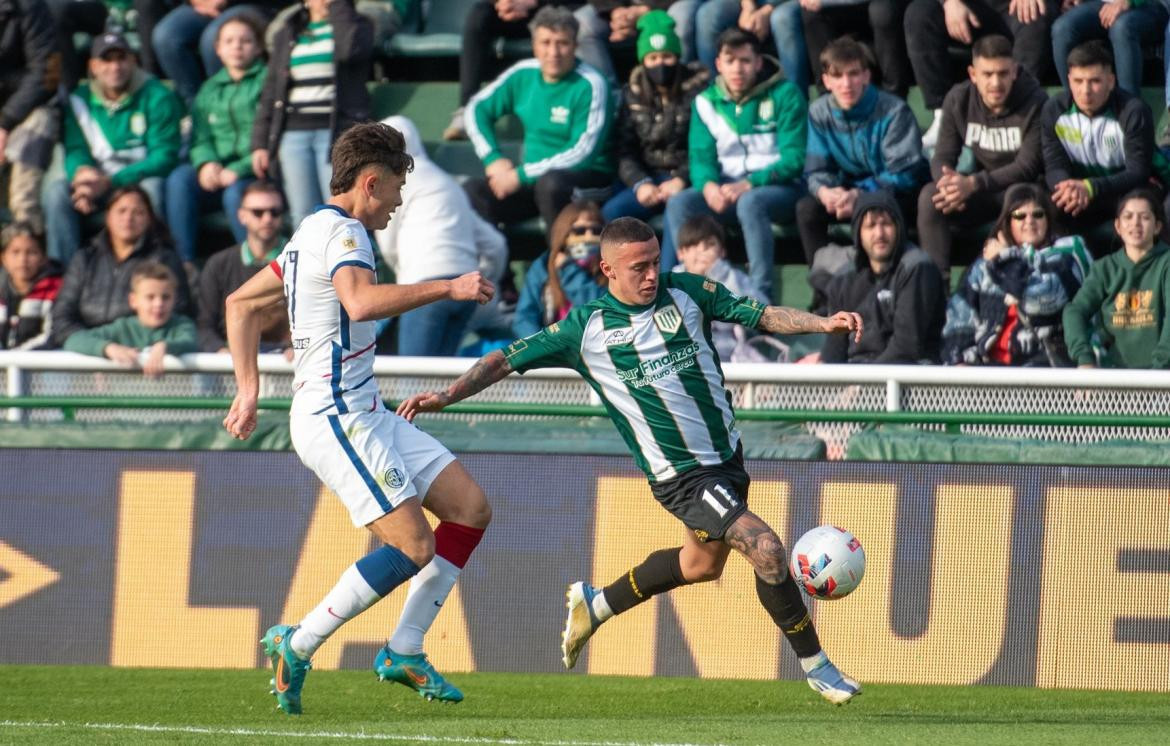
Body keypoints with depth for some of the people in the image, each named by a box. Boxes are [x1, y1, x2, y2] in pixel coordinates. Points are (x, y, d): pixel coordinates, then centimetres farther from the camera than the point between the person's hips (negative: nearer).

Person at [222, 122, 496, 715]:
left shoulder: (314, 231, 18)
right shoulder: (341, 231, -13)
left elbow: (241, 303, 25)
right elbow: (362, 302, -34)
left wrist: (248, 388, 21)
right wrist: (447, 288, -26)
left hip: (366, 415, 11)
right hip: (335, 417, -11)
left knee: (470, 509, 5)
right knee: (413, 547, -17)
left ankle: (404, 652, 8)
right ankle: (296, 647, -8)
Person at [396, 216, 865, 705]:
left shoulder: (686, 293, 0)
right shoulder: (587, 328, -8)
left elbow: (760, 314, 0)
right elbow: (507, 359, -2)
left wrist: (823, 323, -15)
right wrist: (446, 396, -9)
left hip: (727, 453, 6)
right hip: (681, 475, -6)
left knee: (703, 562, 24)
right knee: (765, 549, -18)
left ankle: (597, 605, 44)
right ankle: (814, 665, -3)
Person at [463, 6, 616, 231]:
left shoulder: (590, 85, -12)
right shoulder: (523, 75, 4)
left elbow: (583, 154, -18)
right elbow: (476, 110, 15)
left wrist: (521, 175, -18)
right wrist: (493, 159, -1)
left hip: (588, 178, -5)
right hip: (532, 178, 5)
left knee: (550, 183, -39)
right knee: (473, 191, -20)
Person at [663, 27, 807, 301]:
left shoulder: (784, 95, -5)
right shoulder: (706, 102, 8)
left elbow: (794, 158, -11)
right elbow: (701, 156, 5)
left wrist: (750, 184, -25)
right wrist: (708, 184, -20)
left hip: (778, 186, -4)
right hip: (726, 187, 4)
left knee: (750, 203, -38)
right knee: (679, 204, -23)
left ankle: (762, 296, -38)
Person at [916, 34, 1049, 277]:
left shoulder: (1035, 103, -17)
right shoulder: (958, 100, -4)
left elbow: (1028, 167, -21)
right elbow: (943, 157, -3)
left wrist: (972, 184, -33)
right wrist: (947, 180, -30)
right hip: (983, 191, 4)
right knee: (930, 197, -23)